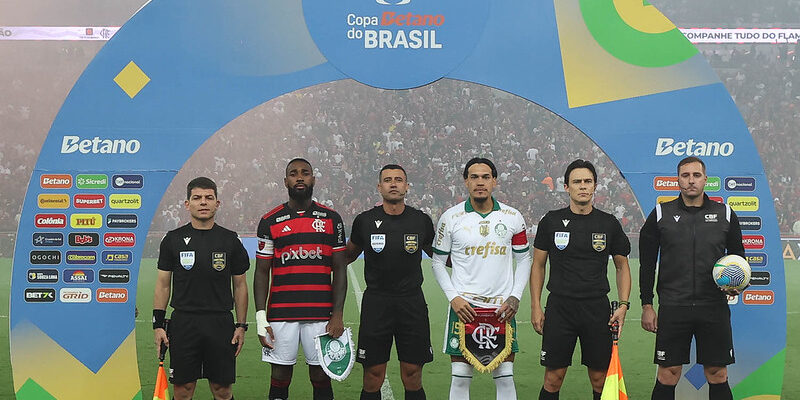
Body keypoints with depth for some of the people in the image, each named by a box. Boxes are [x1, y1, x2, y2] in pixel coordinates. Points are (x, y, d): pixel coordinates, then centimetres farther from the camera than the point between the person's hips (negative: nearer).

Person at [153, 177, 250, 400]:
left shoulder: (230, 240, 5)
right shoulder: (173, 240, 5)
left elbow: (240, 285, 9)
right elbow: (163, 284, 7)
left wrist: (241, 325, 2)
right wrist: (158, 323, 0)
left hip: (220, 323, 0)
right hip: (183, 321, 0)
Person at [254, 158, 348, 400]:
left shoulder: (331, 219, 6)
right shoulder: (270, 221, 4)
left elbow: (339, 270, 5)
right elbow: (261, 273, 5)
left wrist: (337, 315, -3)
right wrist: (261, 318, -4)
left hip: (321, 315, 0)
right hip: (281, 314, 0)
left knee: (321, 377, 6)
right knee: (280, 378, 5)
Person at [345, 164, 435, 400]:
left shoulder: (422, 221, 4)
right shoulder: (365, 221, 2)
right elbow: (348, 255, 17)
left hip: (412, 303, 1)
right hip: (376, 302, -1)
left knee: (413, 379, 3)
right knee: (372, 379, 2)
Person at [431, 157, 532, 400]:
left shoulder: (513, 218, 3)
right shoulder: (451, 218, 0)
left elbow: (524, 259, 11)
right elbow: (438, 262, 6)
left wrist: (515, 297, -2)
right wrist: (453, 297, -6)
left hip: (502, 309, 1)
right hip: (463, 307, -1)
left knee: (505, 378, 4)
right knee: (460, 378, 1)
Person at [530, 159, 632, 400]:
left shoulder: (609, 224, 4)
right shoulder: (551, 222, 2)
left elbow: (622, 266, 12)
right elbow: (538, 265, 7)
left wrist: (623, 305, -1)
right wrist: (536, 307, 1)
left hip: (597, 308, 1)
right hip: (559, 307, -1)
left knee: (600, 379, 6)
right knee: (553, 379, 1)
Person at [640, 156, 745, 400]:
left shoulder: (725, 214, 8)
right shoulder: (661, 214, 4)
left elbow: (738, 257, 16)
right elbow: (647, 263, 6)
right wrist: (647, 306, 2)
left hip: (714, 308, 1)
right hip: (672, 308, -1)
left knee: (718, 375, 4)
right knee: (668, 376, 0)